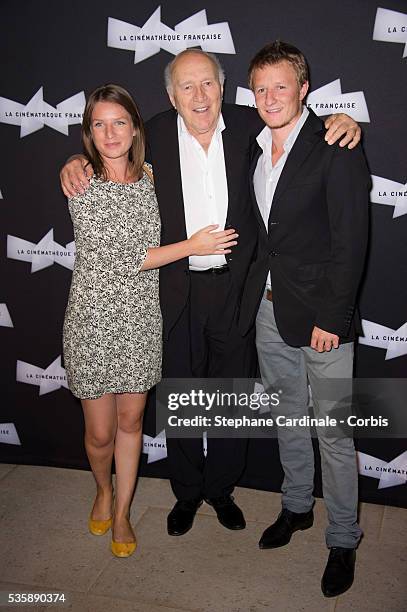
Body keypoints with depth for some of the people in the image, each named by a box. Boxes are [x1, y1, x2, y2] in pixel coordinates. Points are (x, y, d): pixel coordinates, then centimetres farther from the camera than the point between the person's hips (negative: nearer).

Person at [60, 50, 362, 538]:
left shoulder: (247, 125, -3)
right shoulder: (156, 134, -4)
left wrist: (340, 121, -10)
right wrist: (76, 161, -6)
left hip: (235, 285, 1)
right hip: (177, 290, 0)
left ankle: (221, 488, 39)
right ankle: (186, 492, 37)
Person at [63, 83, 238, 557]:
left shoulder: (151, 179, 2)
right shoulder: (81, 186, -11)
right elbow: (120, 259, -17)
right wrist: (192, 246, -16)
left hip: (141, 318, 3)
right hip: (95, 319, -3)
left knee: (131, 420, 14)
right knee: (100, 432, 9)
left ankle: (121, 512, 33)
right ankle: (104, 490, 42)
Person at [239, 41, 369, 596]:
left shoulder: (335, 149, -12)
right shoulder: (253, 149, 9)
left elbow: (350, 241, -14)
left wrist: (331, 319, -16)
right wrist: (258, 293, 4)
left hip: (321, 318, -6)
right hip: (268, 310, 6)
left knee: (332, 431, 4)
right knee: (287, 417, 20)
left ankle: (343, 540, 23)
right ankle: (297, 506, 40)